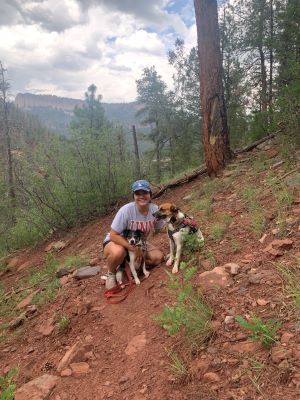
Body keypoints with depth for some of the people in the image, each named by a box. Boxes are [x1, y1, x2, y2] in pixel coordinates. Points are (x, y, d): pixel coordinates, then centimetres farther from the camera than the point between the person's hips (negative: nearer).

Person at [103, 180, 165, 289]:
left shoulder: (155, 210, -16)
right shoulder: (126, 210, -30)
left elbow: (159, 229, 1)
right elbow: (113, 235, -26)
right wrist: (132, 248, -33)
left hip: (138, 244, 5)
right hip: (116, 241, -5)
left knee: (158, 257, -13)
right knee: (118, 252, -40)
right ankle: (111, 273, -6)